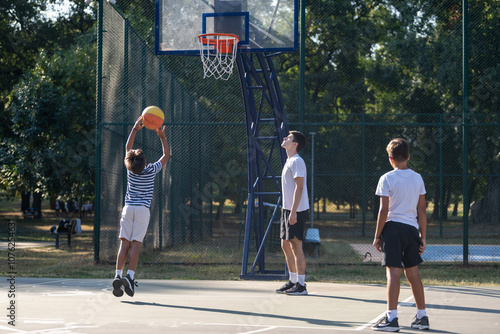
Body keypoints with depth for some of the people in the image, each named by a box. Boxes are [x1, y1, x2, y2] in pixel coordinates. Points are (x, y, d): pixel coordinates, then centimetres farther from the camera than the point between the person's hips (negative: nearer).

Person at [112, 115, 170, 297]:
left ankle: (118, 275, -14)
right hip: (142, 210, -2)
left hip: (128, 208, 2)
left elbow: (128, 147, 16)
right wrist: (162, 136, 9)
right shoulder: (151, 170, -6)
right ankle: (130, 276, -18)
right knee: (135, 244, -6)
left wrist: (135, 128, 14)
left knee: (124, 243, -2)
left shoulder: (130, 169, 0)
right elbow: (166, 154, 8)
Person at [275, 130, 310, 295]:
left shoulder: (296, 161, -12)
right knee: (286, 245, 12)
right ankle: (293, 281, 19)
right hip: (288, 209, 10)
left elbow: (299, 187, -19)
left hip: (296, 211, -10)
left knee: (296, 245, -7)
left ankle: (301, 285, -4)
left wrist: (293, 212, -23)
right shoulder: (289, 161, 18)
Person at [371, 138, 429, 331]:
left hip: (393, 227, -5)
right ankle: (422, 317, 18)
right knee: (413, 274, 13)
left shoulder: (387, 179, -6)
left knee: (393, 272, -8)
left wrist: (377, 236, -2)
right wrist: (423, 237, 13)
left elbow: (384, 210, -9)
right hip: (412, 228, 5)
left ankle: (392, 318, -12)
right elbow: (422, 210, 8)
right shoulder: (417, 178, 8)